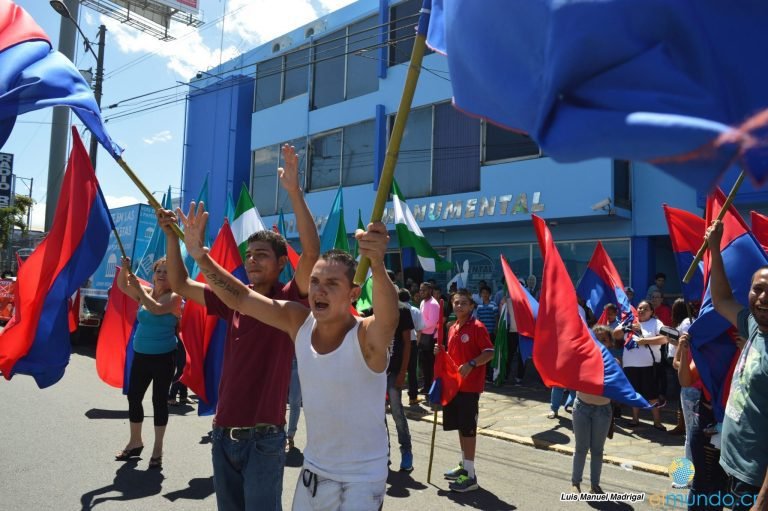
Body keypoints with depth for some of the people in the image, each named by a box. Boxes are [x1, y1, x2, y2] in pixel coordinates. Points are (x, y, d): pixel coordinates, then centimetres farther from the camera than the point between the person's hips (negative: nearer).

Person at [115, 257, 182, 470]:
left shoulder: (173, 296, -9)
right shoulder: (145, 292, 7)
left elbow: (157, 309, -26)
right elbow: (122, 285, 3)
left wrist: (140, 289, -23)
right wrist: (125, 268, -14)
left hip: (164, 357, -5)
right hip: (141, 355, 5)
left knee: (159, 400, 1)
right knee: (133, 397, 11)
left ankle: (157, 449, 13)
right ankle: (135, 442, 29)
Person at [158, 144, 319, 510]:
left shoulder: (289, 303, -10)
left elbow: (311, 253, -26)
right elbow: (181, 284, 15)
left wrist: (294, 192, -30)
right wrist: (172, 235, 6)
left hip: (263, 439, -5)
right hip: (223, 435, 5)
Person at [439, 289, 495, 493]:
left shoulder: (477, 327, -11)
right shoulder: (452, 328, 12)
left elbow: (489, 353, -14)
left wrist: (471, 365, -26)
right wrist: (442, 352, 2)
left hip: (470, 386, -8)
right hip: (454, 384, 8)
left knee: (468, 428, -3)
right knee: (460, 427, 15)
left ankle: (470, 476, 4)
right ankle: (464, 465, 29)